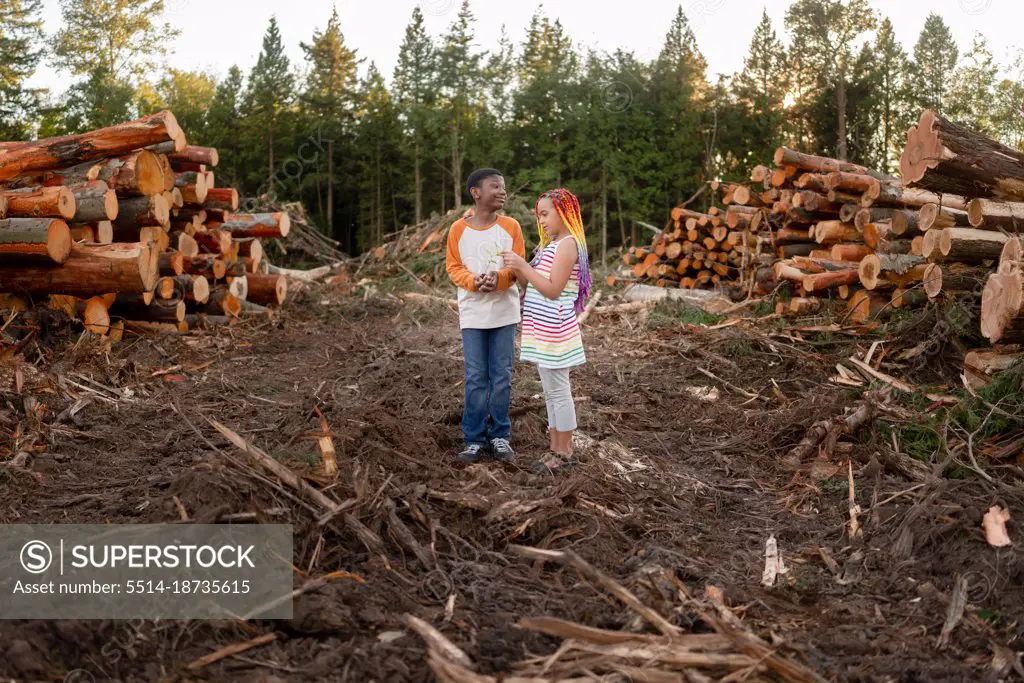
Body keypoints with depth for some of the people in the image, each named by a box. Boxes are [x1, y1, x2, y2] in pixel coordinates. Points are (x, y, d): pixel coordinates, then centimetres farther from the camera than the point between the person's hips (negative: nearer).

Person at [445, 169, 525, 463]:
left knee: (502, 378, 4)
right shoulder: (458, 229, -1)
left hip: (504, 312, 1)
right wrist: (473, 281, -17)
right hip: (473, 314, -1)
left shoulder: (511, 226, 1)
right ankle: (474, 439, 11)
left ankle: (500, 436, 17)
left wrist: (498, 278, -19)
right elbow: (453, 267, 3)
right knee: (475, 379, 2)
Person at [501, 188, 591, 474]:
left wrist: (522, 265, -20)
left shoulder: (568, 245, -13)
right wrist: (516, 268, 0)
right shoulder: (550, 245, 16)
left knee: (558, 391, -2)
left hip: (555, 330, -10)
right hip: (541, 331, 10)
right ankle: (556, 449, 23)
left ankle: (565, 453, 8)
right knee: (551, 391, 14)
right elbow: (534, 284, 14)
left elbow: (552, 290, -20)